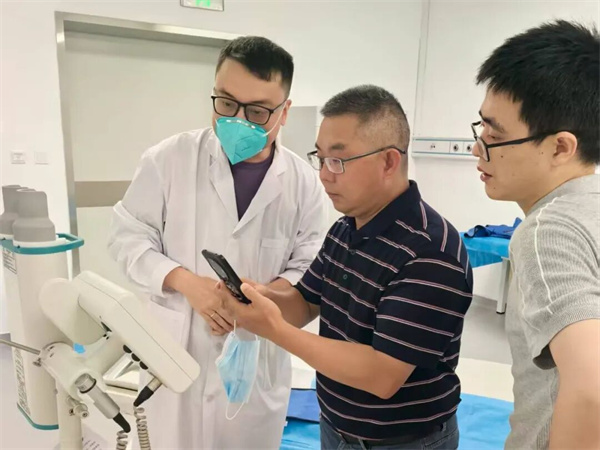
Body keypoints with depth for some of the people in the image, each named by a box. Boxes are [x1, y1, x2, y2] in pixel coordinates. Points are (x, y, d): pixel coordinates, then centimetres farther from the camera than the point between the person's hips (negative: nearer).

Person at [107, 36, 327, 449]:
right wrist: (186, 282, -19)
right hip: (179, 349, -1)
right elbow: (129, 236, -3)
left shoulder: (304, 182, -6)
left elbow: (309, 268, 0)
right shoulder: (170, 159, -10)